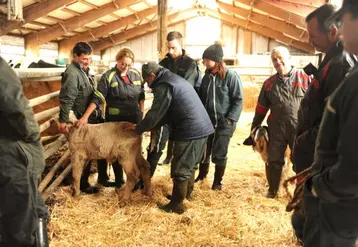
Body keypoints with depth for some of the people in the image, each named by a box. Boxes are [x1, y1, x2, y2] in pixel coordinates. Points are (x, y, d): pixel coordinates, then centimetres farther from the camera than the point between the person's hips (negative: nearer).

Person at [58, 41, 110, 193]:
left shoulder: (83, 70, 11)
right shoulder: (72, 73, -19)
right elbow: (66, 100, -22)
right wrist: (63, 121, -23)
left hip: (95, 116, 9)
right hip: (85, 119, -9)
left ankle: (102, 177, 31)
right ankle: (83, 183, 20)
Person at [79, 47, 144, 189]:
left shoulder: (136, 74, 3)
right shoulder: (108, 76, -10)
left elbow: (141, 96, 11)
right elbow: (97, 98, -14)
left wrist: (142, 113, 7)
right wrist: (85, 116, -22)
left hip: (134, 118, 3)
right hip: (115, 119, -3)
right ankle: (119, 179, 24)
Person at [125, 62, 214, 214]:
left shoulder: (163, 86, -12)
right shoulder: (174, 79, 20)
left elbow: (155, 114, -11)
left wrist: (138, 128, 5)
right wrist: (149, 127, 17)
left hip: (190, 132, -10)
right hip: (202, 128, 10)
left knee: (180, 169, 1)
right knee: (190, 165, 23)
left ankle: (176, 205, 12)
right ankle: (186, 193, 39)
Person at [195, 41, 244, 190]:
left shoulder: (231, 76, -10)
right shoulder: (206, 76, 8)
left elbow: (238, 100, -10)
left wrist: (230, 119, -17)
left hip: (223, 122, -5)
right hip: (207, 121, 5)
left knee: (219, 154, 5)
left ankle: (218, 181, 24)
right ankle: (202, 175, 35)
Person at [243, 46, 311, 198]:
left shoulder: (305, 78, -3)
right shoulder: (269, 83, 9)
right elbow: (261, 108, 13)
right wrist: (254, 128, 13)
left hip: (300, 129, -3)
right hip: (276, 129, 3)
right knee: (274, 161, 11)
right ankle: (272, 190, 30)